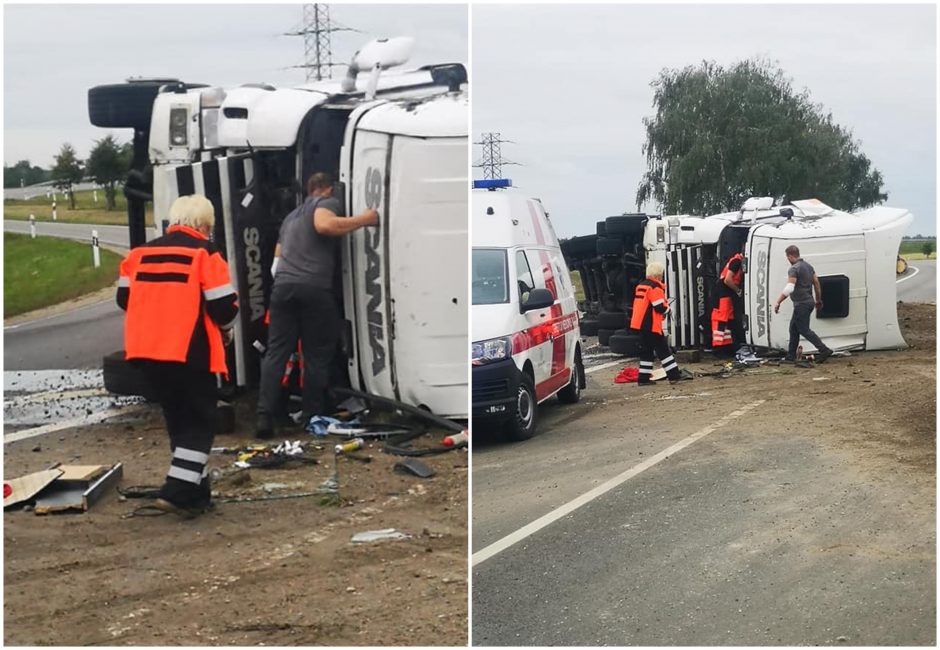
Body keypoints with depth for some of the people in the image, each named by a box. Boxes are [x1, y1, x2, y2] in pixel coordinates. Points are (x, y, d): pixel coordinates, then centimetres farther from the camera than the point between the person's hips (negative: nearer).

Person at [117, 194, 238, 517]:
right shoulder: (205, 253, -6)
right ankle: (179, 491, -7)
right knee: (199, 421, 5)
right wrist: (226, 329, 11)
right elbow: (223, 306, -10)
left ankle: (196, 490, 22)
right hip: (191, 351, -6)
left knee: (178, 419, 17)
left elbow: (125, 298, 15)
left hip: (148, 349, 6)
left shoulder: (141, 253, 10)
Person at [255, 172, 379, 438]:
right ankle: (312, 418, 8)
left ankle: (264, 416, -6)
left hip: (283, 284, 6)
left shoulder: (291, 216, 32)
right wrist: (364, 219, -7)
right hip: (314, 287, -6)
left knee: (276, 352, 3)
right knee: (316, 355, 4)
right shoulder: (328, 202, 9)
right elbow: (323, 225, -14)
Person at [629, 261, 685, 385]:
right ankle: (673, 375, -5)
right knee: (662, 349, -5)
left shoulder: (641, 286, 14)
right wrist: (667, 308, 4)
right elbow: (660, 307, -17)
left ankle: (644, 378, 12)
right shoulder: (655, 287, -13)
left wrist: (664, 307, 16)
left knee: (647, 350, 12)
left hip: (641, 324, 8)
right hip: (651, 325, -8)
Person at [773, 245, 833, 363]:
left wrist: (778, 302, -27)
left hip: (801, 304, -10)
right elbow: (817, 284, 18)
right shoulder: (808, 266, 12)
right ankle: (790, 356, 18)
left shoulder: (794, 269, -17)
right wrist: (819, 300, 28)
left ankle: (824, 350, -11)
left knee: (804, 330, -5)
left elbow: (789, 288, -28)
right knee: (793, 328, 15)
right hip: (809, 302, 10)